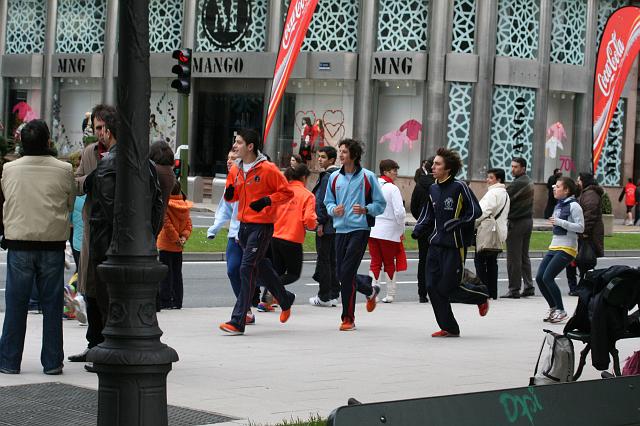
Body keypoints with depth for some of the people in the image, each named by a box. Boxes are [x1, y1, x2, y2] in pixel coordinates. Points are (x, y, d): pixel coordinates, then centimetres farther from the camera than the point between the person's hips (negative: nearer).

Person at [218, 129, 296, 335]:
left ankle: (238, 321, -12)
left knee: (247, 268, -12)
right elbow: (233, 195, 20)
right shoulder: (235, 170, 8)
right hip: (244, 225, 8)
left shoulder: (268, 169, -12)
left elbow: (287, 192, -8)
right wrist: (229, 194, -3)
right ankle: (285, 299, 43)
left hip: (262, 225, -8)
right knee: (260, 266, 19)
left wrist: (267, 200, -21)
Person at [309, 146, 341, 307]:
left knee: (323, 260, -3)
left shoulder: (327, 177, -14)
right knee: (332, 260, 13)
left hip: (326, 226, -9)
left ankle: (324, 297, 0)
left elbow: (323, 201, -19)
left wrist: (320, 222, -17)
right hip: (337, 225, 9)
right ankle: (333, 295, 16)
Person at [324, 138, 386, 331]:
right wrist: (334, 210, -5)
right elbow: (328, 201, 18)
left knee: (347, 272, -12)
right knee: (341, 273, 6)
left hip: (360, 229, -5)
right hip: (341, 229, 5)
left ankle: (348, 318, -2)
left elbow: (380, 203, 0)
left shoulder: (368, 177, -3)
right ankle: (370, 289, 36)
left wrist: (365, 209, -18)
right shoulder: (334, 177, 9)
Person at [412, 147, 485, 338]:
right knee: (432, 287, 1)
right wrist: (418, 230, 5)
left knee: (447, 288, -5)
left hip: (454, 246, -7)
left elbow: (475, 212, -9)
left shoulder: (459, 187, -11)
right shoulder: (433, 189, 10)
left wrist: (454, 224, -15)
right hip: (436, 244, 7)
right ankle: (449, 328, 10)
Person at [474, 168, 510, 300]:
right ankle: (492, 293, 14)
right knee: (492, 262, 13)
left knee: (480, 260, -5)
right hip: (499, 233, 9)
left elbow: (484, 211, -21)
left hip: (487, 232, -9)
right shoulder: (505, 194, 17)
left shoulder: (493, 193, -14)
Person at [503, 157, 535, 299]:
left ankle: (514, 289, -3)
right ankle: (528, 287, 16)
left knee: (514, 257, -4)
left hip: (516, 223, -9)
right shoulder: (529, 182, 14)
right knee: (524, 256, 15)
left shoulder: (518, 183, -17)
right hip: (528, 220, 9)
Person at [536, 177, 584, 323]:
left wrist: (560, 222, -21)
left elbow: (580, 227, -16)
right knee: (539, 277, 0)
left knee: (547, 277, -16)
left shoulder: (574, 206, -11)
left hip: (567, 248, -9)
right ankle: (553, 307, 14)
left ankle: (561, 310, -4)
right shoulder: (558, 205, 16)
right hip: (554, 247, 9)